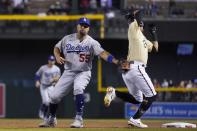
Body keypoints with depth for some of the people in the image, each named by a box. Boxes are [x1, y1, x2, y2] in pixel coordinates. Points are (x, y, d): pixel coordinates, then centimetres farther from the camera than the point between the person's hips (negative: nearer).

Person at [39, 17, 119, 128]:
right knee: (54, 96, 2)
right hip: (68, 72, 4)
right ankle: (51, 119, 28)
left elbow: (102, 53, -24)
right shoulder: (67, 39, 0)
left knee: (78, 88, -35)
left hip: (83, 73, -4)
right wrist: (58, 56, -8)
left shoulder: (91, 42, -11)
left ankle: (79, 119, -30)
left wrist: (115, 61, -41)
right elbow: (57, 48, 14)